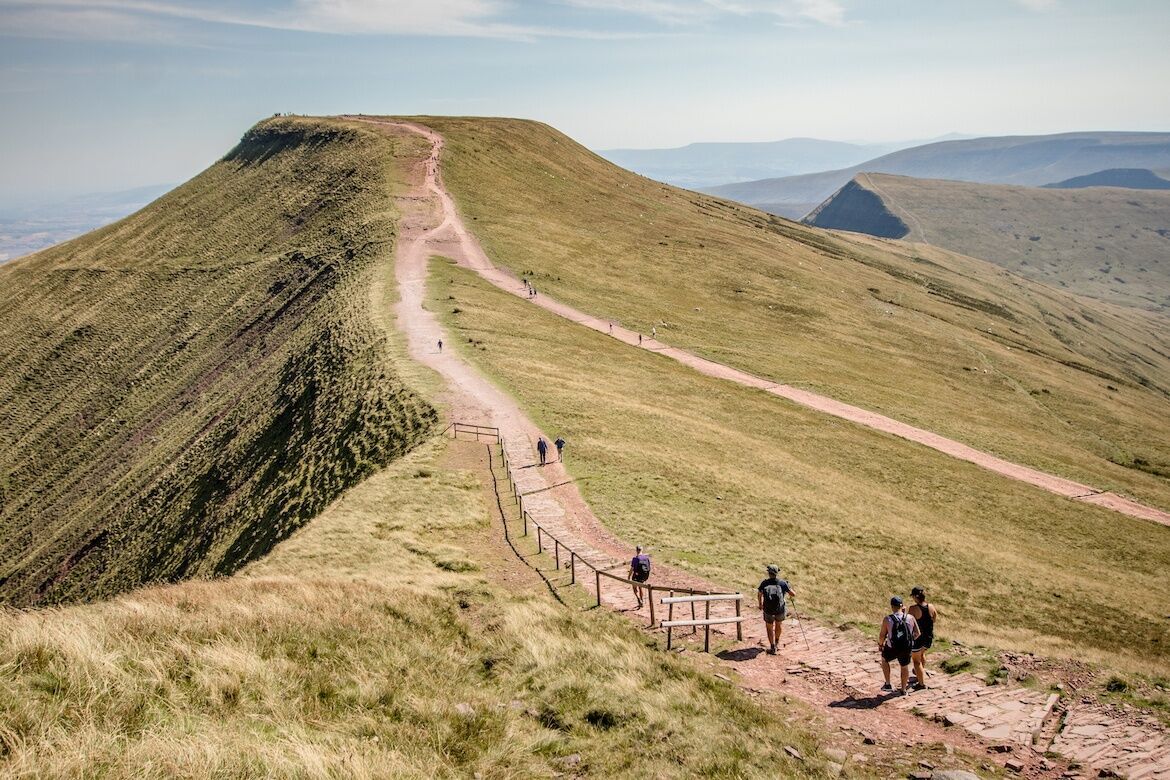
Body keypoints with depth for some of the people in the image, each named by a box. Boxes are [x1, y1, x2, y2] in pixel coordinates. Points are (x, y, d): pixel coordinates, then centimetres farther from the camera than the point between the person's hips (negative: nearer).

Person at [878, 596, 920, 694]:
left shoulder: (887, 619, -18)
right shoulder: (910, 618, -9)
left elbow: (882, 635, -13)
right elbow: (917, 633, -1)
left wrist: (880, 644, 7)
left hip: (892, 649, -2)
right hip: (906, 649, 2)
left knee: (884, 660, 28)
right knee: (905, 666, 26)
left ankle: (888, 685, 26)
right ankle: (903, 689, 40)